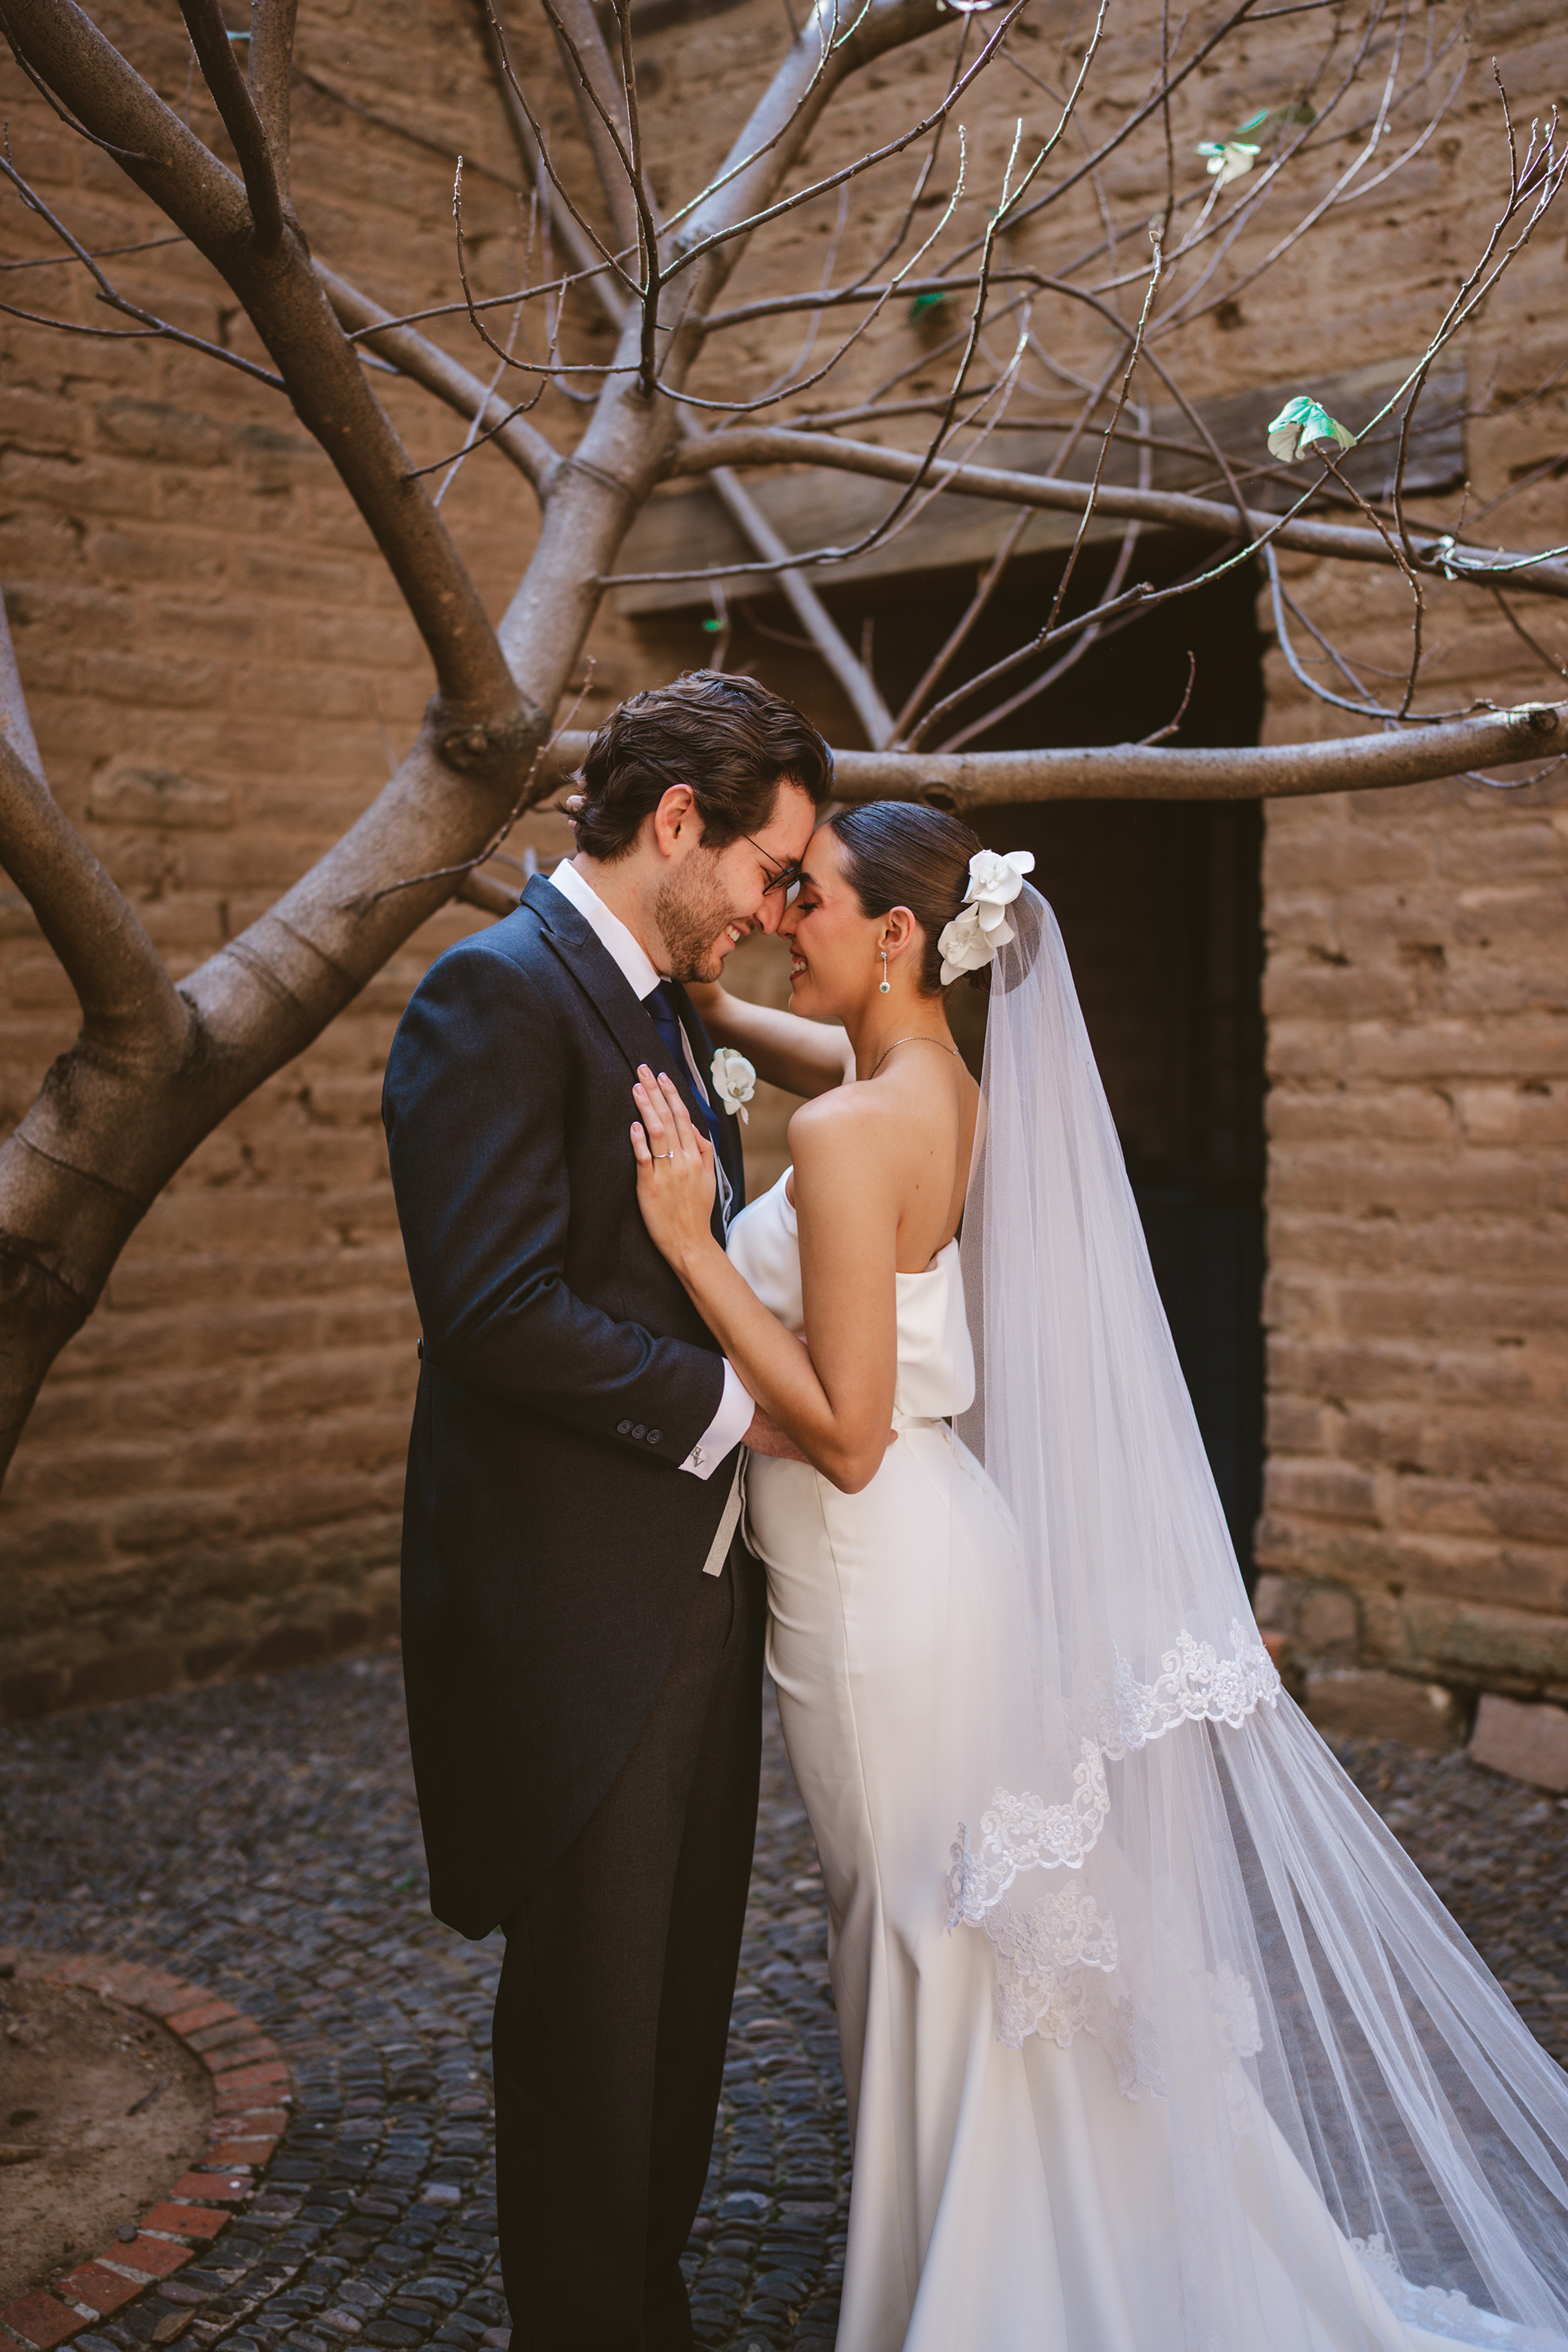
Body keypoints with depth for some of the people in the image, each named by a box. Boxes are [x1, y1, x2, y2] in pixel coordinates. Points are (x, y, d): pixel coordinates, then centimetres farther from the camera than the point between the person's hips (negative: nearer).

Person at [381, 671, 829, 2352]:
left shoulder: (669, 1010, 14)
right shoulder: (497, 993, -16)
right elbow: (496, 1312, -24)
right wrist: (729, 1404, -16)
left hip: (697, 1593, 9)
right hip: (578, 1615, -9)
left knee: (682, 1993, 20)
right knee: (589, 2008, 8)